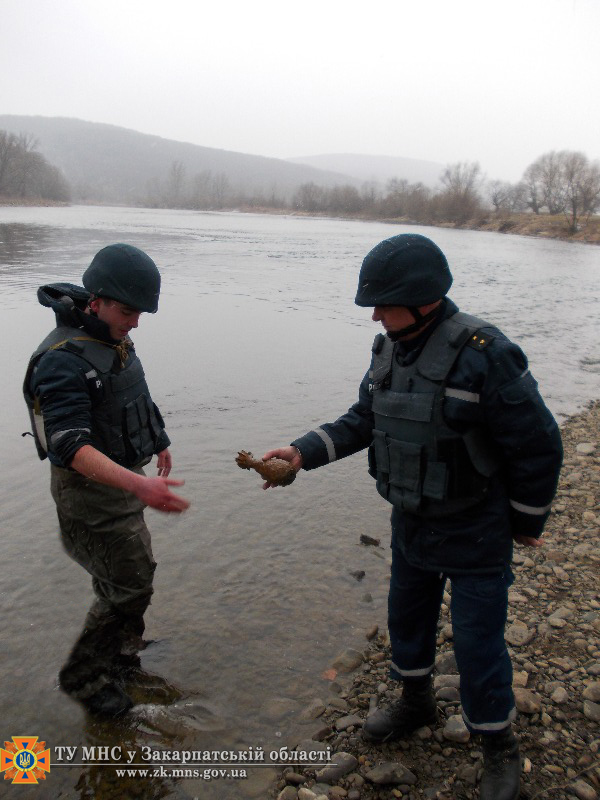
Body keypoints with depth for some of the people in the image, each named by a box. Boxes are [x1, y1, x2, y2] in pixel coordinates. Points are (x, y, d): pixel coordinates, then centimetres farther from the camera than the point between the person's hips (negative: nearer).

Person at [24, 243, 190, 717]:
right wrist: (140, 486, -47)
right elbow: (72, 445, -35)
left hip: (122, 476, 9)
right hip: (89, 488, -9)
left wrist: (158, 443, 26)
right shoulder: (64, 359, -27)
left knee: (134, 569, 21)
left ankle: (120, 649, 44)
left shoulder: (113, 339, 1)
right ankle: (86, 678, 21)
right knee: (129, 585, 0)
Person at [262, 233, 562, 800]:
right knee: (406, 616, 23)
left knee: (477, 642, 6)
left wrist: (526, 524, -7)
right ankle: (416, 702, 51)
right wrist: (302, 452, -8)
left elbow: (538, 445, -18)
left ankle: (499, 749, 33)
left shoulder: (482, 352, -26)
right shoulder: (390, 348, -3)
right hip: (411, 524, 7)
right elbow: (362, 420, 6)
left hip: (475, 535, -7)